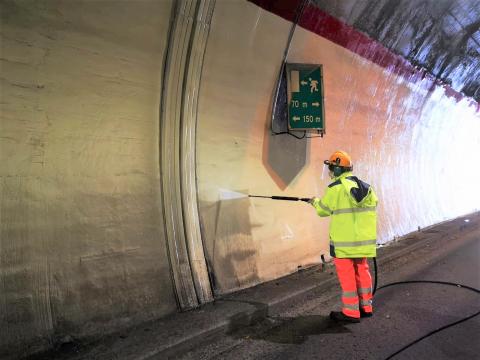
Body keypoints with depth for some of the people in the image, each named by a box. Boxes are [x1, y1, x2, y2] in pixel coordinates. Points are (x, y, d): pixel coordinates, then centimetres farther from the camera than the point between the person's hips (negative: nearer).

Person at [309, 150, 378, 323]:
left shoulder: (335, 189, -14)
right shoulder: (366, 186, 4)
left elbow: (323, 210, -3)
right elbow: (372, 204, 14)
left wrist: (316, 202, 19)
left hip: (344, 240, -6)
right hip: (363, 238, 6)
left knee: (346, 274, 3)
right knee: (362, 271, 18)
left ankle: (351, 312, 9)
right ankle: (366, 307, 27)